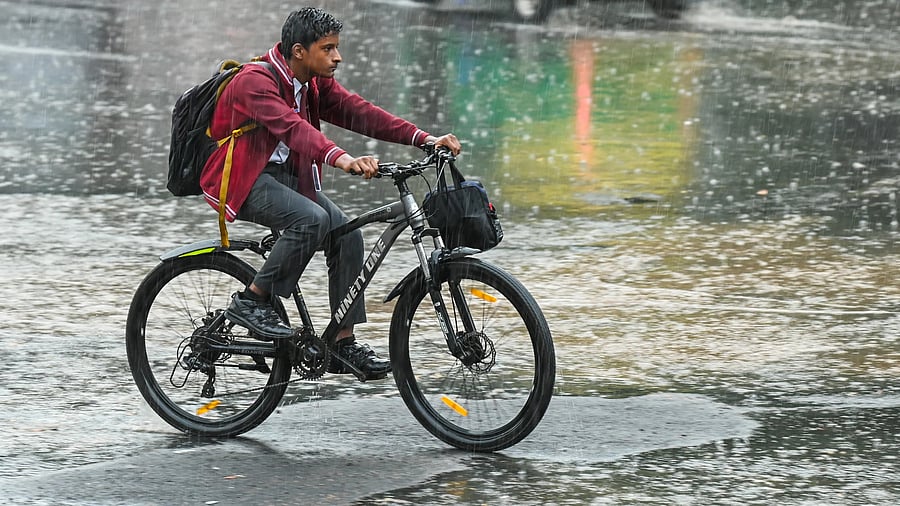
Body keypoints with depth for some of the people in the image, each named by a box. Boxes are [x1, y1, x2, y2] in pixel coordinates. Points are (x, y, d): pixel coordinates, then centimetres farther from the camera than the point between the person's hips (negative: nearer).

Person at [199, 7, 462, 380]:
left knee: (346, 233, -9)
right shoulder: (255, 82, -22)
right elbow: (290, 125, -38)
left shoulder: (316, 83, 5)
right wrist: (340, 158, -55)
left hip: (286, 176, 8)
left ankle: (344, 343, -4)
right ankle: (251, 302, -17)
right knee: (312, 219, -31)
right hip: (242, 180, -8)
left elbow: (357, 112, -5)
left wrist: (425, 139, -18)